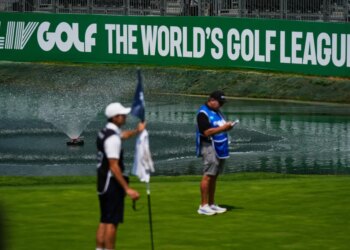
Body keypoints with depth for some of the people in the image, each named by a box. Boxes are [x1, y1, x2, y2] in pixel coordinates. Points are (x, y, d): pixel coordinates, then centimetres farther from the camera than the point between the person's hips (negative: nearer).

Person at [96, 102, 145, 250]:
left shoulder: (104, 132, 10)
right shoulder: (113, 138, -20)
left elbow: (123, 135, 35)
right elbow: (114, 167, -25)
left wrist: (137, 131, 50)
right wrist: (127, 188, -26)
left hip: (103, 184, 10)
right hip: (113, 183, -10)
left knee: (104, 221, 13)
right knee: (112, 222, -7)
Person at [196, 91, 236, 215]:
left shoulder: (217, 112, 18)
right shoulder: (203, 113, -11)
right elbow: (207, 132, -19)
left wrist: (227, 126, 8)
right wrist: (222, 128, -21)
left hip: (220, 148, 9)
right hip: (209, 146, -9)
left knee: (214, 176, 10)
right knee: (208, 176, -11)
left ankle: (211, 204, 14)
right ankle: (203, 206, -10)